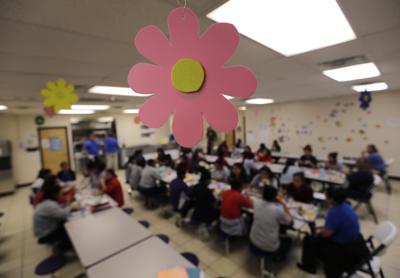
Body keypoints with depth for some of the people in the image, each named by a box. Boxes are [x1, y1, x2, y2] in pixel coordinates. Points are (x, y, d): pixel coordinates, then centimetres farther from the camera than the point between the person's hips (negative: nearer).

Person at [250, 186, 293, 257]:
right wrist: (283, 204, -3)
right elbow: (290, 222, -4)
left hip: (254, 242, 3)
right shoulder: (278, 209, -24)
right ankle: (278, 255, 18)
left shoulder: (257, 203, -10)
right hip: (270, 247, -2)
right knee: (288, 240, 25)